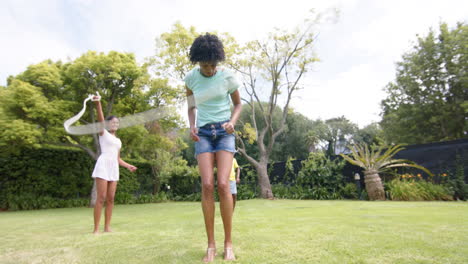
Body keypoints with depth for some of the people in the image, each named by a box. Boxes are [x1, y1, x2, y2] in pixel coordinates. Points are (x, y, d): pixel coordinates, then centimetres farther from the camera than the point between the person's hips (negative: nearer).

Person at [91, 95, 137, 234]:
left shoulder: (118, 141, 24)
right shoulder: (103, 133, 7)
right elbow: (100, 119, -13)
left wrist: (128, 166, 10)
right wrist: (98, 103, -29)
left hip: (114, 168, 6)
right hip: (103, 165, -6)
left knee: (110, 198, 3)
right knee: (101, 197, -9)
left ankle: (107, 227, 9)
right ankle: (96, 229, -3)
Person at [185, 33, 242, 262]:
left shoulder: (228, 76, -3)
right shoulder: (191, 77, 3)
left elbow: (238, 104, 9)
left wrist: (232, 122, -11)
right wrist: (191, 126, -2)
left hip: (224, 132, -1)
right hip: (203, 133, 2)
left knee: (223, 184, -15)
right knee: (207, 185, -11)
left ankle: (228, 243, 0)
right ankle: (211, 244, 1)